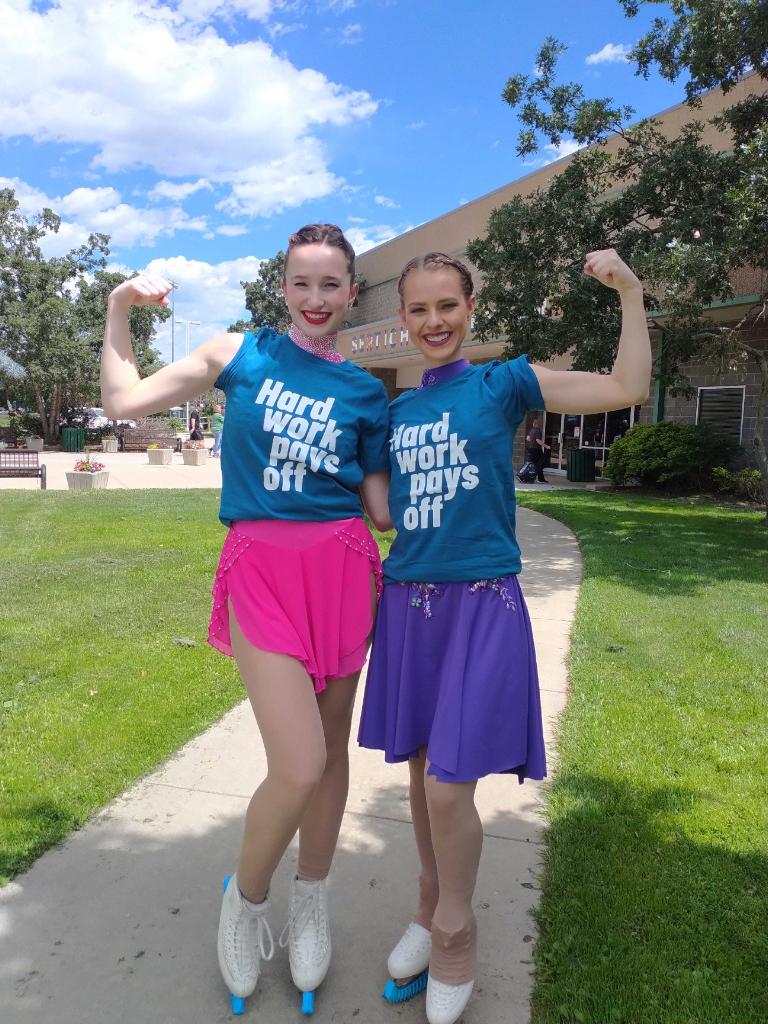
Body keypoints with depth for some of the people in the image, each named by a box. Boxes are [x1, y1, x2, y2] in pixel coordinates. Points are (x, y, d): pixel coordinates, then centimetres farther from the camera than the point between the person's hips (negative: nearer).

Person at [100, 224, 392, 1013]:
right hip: (260, 565, -2)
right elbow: (124, 400, 6)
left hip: (342, 563, 3)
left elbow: (382, 505, 10)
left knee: (331, 748, 12)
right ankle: (245, 897, 23)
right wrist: (119, 308, 1)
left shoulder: (366, 393, 9)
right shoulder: (241, 354, 5)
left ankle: (310, 901, 37)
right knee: (299, 765, -10)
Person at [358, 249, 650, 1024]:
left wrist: (630, 292, -12)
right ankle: (429, 906, 39)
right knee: (420, 771, 15)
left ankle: (455, 931, 25)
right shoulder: (397, 411, 11)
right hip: (408, 603, 5)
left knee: (450, 785, -4)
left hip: (481, 604, -4)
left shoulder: (504, 383, -1)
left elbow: (627, 388, -8)